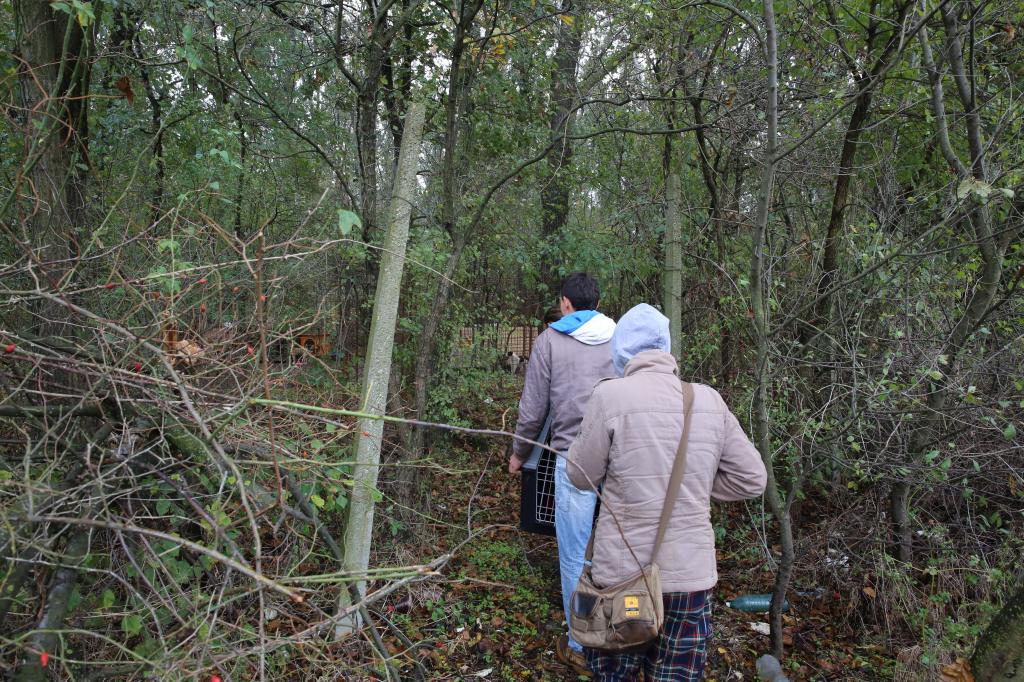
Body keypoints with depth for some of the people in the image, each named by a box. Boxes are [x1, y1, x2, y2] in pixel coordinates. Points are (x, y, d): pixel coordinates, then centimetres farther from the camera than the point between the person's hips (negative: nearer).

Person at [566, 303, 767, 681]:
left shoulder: (610, 395, -13)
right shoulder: (709, 400, -1)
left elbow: (581, 476, -3)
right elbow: (751, 480, 4)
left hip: (624, 574, -3)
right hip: (691, 575, 3)